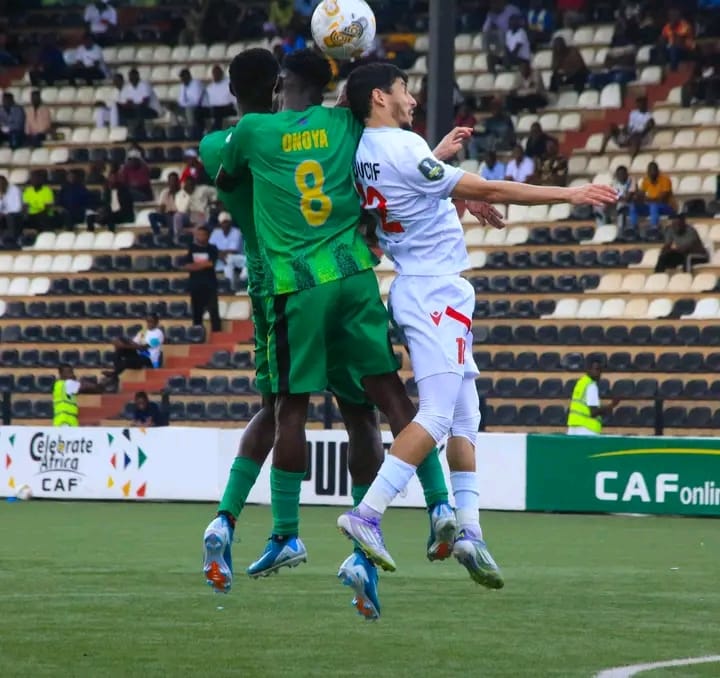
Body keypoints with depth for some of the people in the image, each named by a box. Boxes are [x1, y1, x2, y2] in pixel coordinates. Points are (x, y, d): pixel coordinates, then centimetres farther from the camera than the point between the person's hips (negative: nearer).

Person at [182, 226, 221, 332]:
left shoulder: (212, 249, 2)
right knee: (197, 312, 8)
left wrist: (194, 265, -5)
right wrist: (203, 265, -12)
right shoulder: (192, 249, 8)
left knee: (213, 311, -10)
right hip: (195, 284, 3)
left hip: (210, 284, -3)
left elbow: (210, 263, -12)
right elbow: (186, 266, 0)